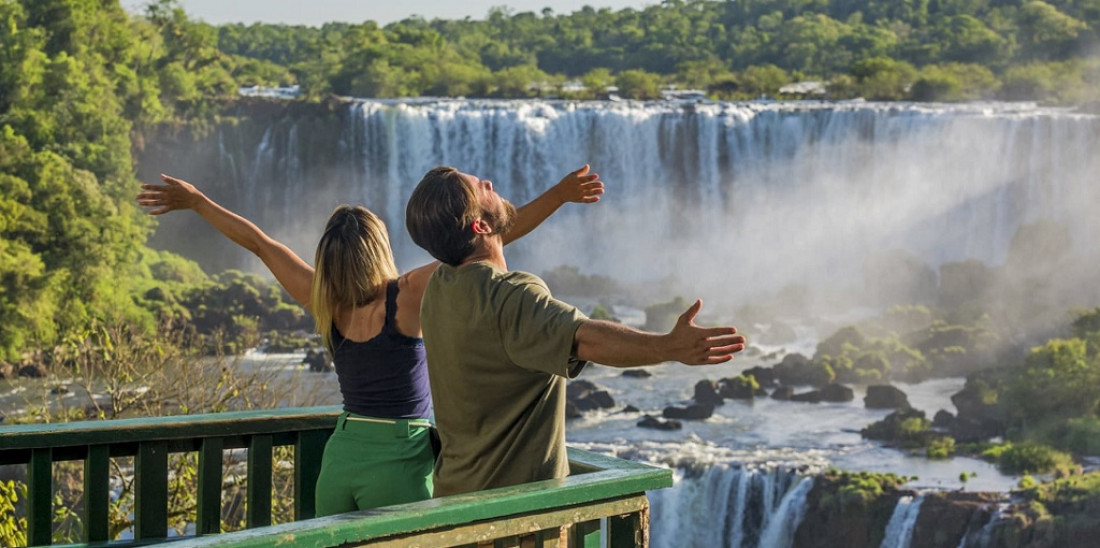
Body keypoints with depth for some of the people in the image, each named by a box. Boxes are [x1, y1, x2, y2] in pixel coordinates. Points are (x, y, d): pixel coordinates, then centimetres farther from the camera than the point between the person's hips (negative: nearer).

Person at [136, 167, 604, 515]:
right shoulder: (408, 296, -13)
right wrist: (559, 195, -20)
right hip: (400, 459, -5)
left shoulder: (323, 303, 0)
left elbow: (259, 243, 10)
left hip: (340, 455, 5)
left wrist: (195, 201, 20)